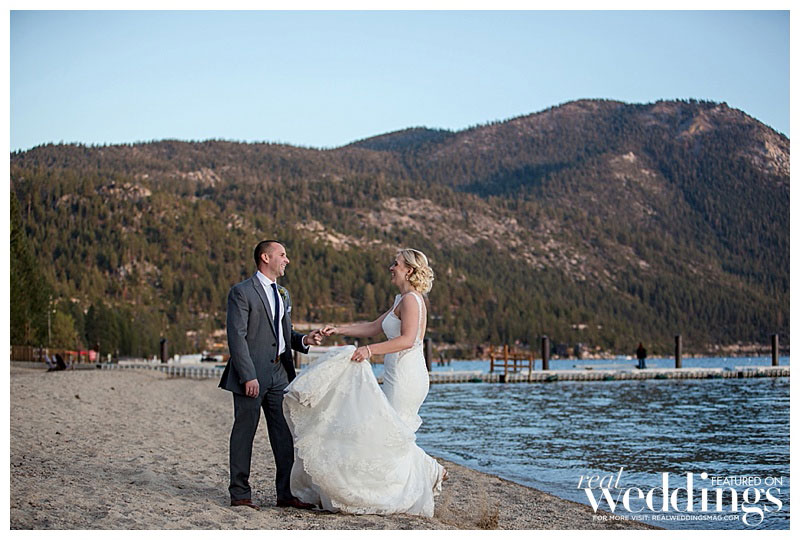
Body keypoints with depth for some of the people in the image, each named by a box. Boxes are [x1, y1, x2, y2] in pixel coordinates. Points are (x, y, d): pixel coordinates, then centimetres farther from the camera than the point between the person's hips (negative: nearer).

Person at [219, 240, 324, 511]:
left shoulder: (283, 294, 19)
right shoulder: (242, 292, -7)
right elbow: (236, 337, -13)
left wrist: (304, 340, 2)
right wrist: (248, 376, -19)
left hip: (279, 373, 7)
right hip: (252, 375, -7)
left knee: (285, 435, 7)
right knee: (244, 432, 1)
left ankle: (287, 492, 14)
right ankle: (240, 493, 9)